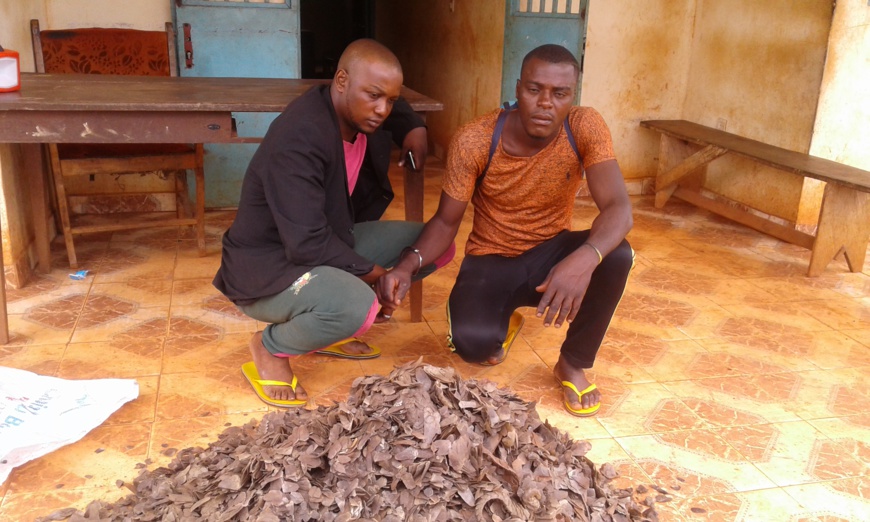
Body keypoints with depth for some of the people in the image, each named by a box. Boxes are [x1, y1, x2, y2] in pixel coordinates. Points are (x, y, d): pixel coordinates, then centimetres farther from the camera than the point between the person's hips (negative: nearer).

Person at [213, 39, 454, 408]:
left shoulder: (364, 112, -3)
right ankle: (270, 347, -4)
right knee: (356, 306, -38)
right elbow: (308, 245, -32)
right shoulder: (297, 139, -29)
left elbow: (401, 111, 23)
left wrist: (415, 130, 1)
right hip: (267, 268, -9)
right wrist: (373, 273, -19)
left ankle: (326, 328, 10)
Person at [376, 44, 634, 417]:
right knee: (472, 343, -30)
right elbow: (446, 222, -10)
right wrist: (407, 265, -31)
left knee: (615, 255, -30)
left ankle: (573, 363, -3)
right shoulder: (473, 142, -21)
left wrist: (585, 258, -50)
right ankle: (503, 324, 13)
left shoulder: (586, 128, -18)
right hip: (490, 260, -1)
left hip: (551, 253, 2)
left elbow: (618, 209, -28)